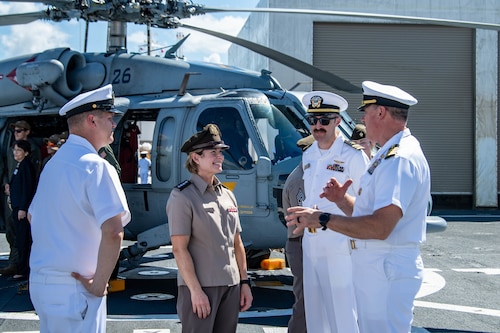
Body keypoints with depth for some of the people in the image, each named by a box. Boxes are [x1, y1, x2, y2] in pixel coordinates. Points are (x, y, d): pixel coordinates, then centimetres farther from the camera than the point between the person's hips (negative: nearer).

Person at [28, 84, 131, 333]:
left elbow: (33, 217, 25)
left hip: (39, 282, 9)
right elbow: (113, 230, -25)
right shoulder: (95, 166, -14)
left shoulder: (53, 164, 12)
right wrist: (99, 284, -16)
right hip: (74, 287, -9)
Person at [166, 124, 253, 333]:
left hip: (231, 286, 6)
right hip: (200, 286, -6)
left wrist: (244, 282, 12)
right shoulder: (183, 197, -8)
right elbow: (179, 249, -13)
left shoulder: (228, 195, 12)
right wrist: (196, 291, -17)